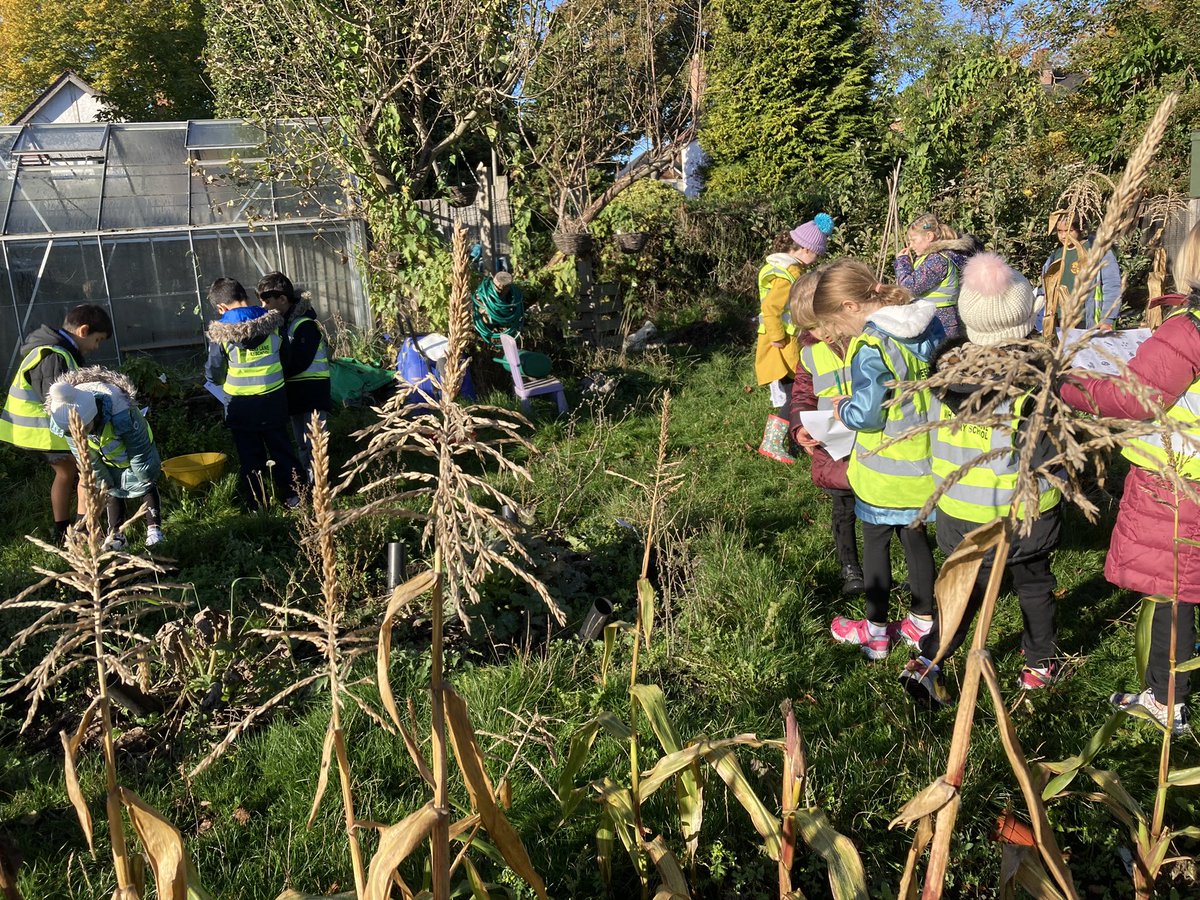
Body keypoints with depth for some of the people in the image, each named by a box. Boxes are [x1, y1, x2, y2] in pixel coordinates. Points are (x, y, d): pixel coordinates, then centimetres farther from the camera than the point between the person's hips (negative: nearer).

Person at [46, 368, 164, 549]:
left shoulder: (121, 414, -48)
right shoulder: (63, 422, -33)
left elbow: (139, 451, -29)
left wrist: (146, 474, -14)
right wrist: (103, 481, -5)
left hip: (134, 448, -4)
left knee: (146, 487, 10)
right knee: (113, 492, 14)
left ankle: (154, 528, 24)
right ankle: (116, 534, 25)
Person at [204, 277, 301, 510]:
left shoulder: (220, 331, -12)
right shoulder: (271, 321, -7)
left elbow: (214, 374, -4)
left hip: (241, 405, -2)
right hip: (274, 398, 2)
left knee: (249, 455, 11)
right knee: (281, 449, 15)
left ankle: (257, 505, 19)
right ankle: (292, 498, 22)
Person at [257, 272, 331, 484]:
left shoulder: (305, 324, -17)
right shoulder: (281, 321, 10)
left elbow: (299, 363, -22)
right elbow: (283, 357, 15)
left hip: (313, 389, -9)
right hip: (295, 391, 9)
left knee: (313, 442, -7)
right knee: (301, 442, 16)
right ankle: (306, 482, 25)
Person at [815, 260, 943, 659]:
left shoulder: (869, 347, -24)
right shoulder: (930, 325, -1)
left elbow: (866, 415, -23)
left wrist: (842, 408, -4)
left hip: (886, 469, -7)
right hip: (926, 459, 7)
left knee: (875, 541, 11)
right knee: (914, 535, 21)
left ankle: (876, 632, 25)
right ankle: (923, 622, 34)